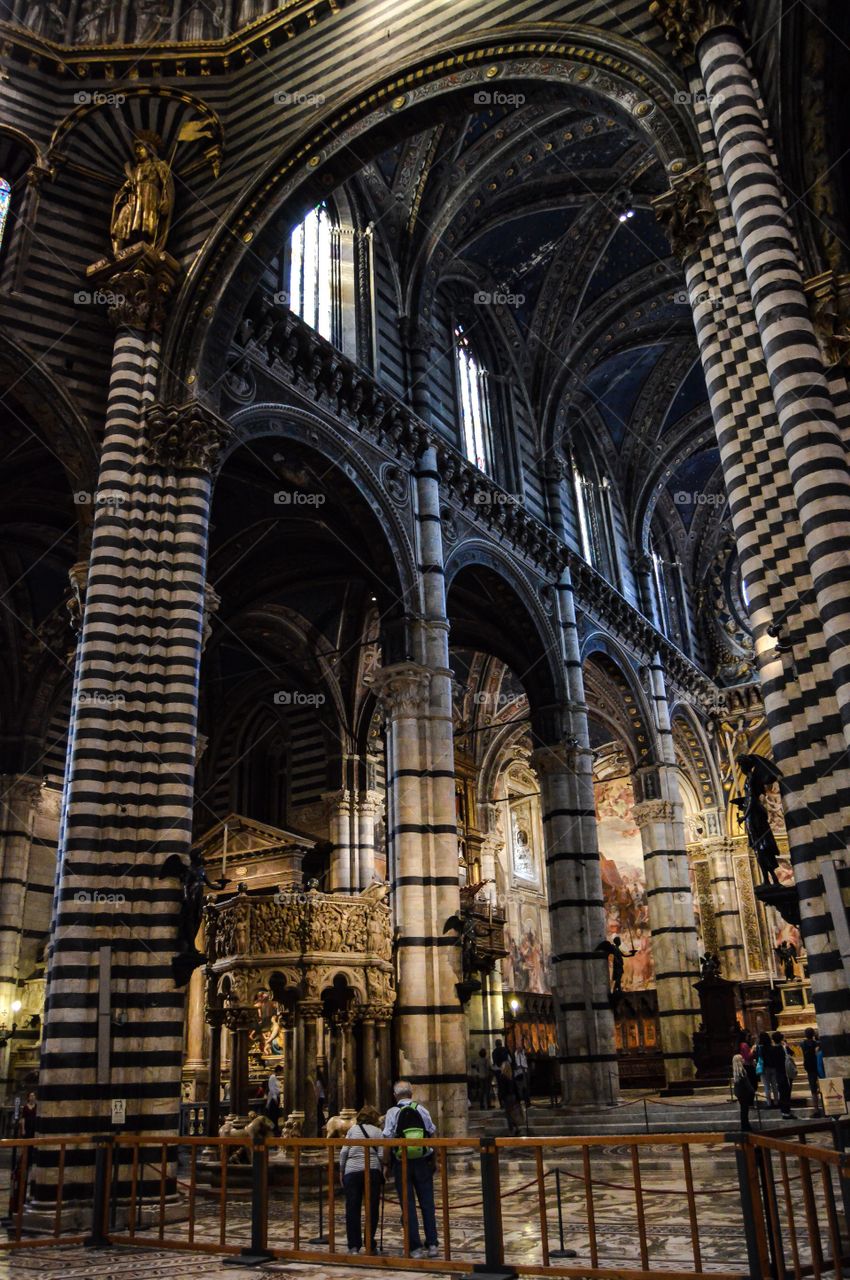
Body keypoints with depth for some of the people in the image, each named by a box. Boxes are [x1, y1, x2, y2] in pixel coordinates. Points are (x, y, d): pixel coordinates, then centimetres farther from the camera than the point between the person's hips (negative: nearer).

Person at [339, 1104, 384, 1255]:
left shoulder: (353, 1130, 10)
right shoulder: (377, 1131, 7)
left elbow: (343, 1152, 5)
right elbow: (381, 1155, 0)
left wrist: (341, 1172, 12)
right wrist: (381, 1172, 11)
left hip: (352, 1171, 1)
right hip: (372, 1170, -1)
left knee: (352, 1209, 7)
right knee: (372, 1209, 7)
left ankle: (354, 1246, 7)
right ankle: (370, 1245, 8)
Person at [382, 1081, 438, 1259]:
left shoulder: (392, 1113, -6)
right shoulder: (421, 1110, 1)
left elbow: (387, 1140, -10)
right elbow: (433, 1134, 3)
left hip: (402, 1164, -2)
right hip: (423, 1162, 2)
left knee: (408, 1205, 6)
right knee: (427, 1203, 11)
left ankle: (415, 1248, 6)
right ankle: (432, 1244, 11)